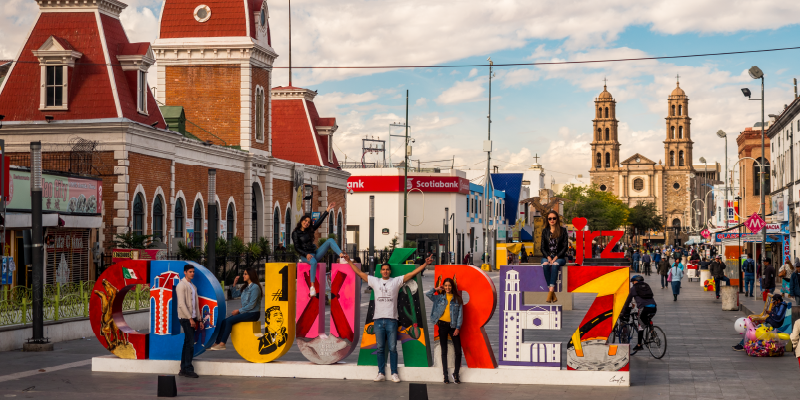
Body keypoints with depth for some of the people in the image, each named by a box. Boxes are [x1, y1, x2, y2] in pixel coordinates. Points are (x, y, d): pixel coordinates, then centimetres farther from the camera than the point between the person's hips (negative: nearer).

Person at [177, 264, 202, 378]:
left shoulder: (193, 287, 18)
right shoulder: (181, 285, -8)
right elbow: (182, 304, -15)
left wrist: (199, 319, 16)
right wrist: (190, 318, -19)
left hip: (192, 318, 8)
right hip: (185, 318, -8)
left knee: (187, 343, 8)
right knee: (190, 343, -11)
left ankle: (183, 370, 12)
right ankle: (188, 369, -8)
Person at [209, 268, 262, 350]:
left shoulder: (255, 287, -13)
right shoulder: (245, 287, 16)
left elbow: (252, 305, -17)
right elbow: (234, 294, 25)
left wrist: (238, 311, -13)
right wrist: (234, 284, 8)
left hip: (252, 314, -9)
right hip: (244, 312, 9)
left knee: (229, 321, -21)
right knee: (224, 321, -7)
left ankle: (222, 344, -17)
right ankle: (217, 343, -11)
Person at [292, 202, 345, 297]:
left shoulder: (310, 230, 17)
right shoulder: (296, 233, 0)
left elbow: (319, 222, 15)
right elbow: (297, 248, -6)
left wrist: (327, 210, 11)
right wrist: (306, 254, -22)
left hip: (315, 253, 6)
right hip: (305, 255, -6)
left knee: (330, 240, -9)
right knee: (313, 262, -43)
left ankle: (342, 256, -29)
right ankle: (312, 287, -42)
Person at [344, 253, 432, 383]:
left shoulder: (397, 281, 6)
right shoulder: (375, 281, 11)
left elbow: (413, 273, 3)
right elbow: (359, 273, 15)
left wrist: (425, 264, -3)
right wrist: (349, 261, 13)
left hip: (391, 320, -2)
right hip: (378, 319, 2)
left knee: (392, 348, 0)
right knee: (380, 348, 5)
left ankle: (394, 373, 5)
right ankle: (381, 373, 9)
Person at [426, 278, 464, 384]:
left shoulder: (457, 299, 5)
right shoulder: (439, 297, 7)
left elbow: (460, 314, 2)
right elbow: (428, 294, -4)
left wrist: (458, 327, -5)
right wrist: (436, 289, 4)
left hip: (453, 326, -1)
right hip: (442, 325, 1)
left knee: (458, 351, -6)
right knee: (444, 351, 5)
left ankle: (456, 373, 9)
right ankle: (446, 375, 10)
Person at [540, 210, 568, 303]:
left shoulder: (563, 230, 5)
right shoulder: (545, 231, 13)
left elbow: (565, 247, -1)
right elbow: (542, 247, 8)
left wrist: (556, 257, -14)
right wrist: (548, 257, -11)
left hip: (559, 257, -2)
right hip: (547, 256, 2)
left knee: (555, 265, -37)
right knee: (545, 265, -34)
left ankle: (551, 291, -44)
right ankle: (553, 295, -36)